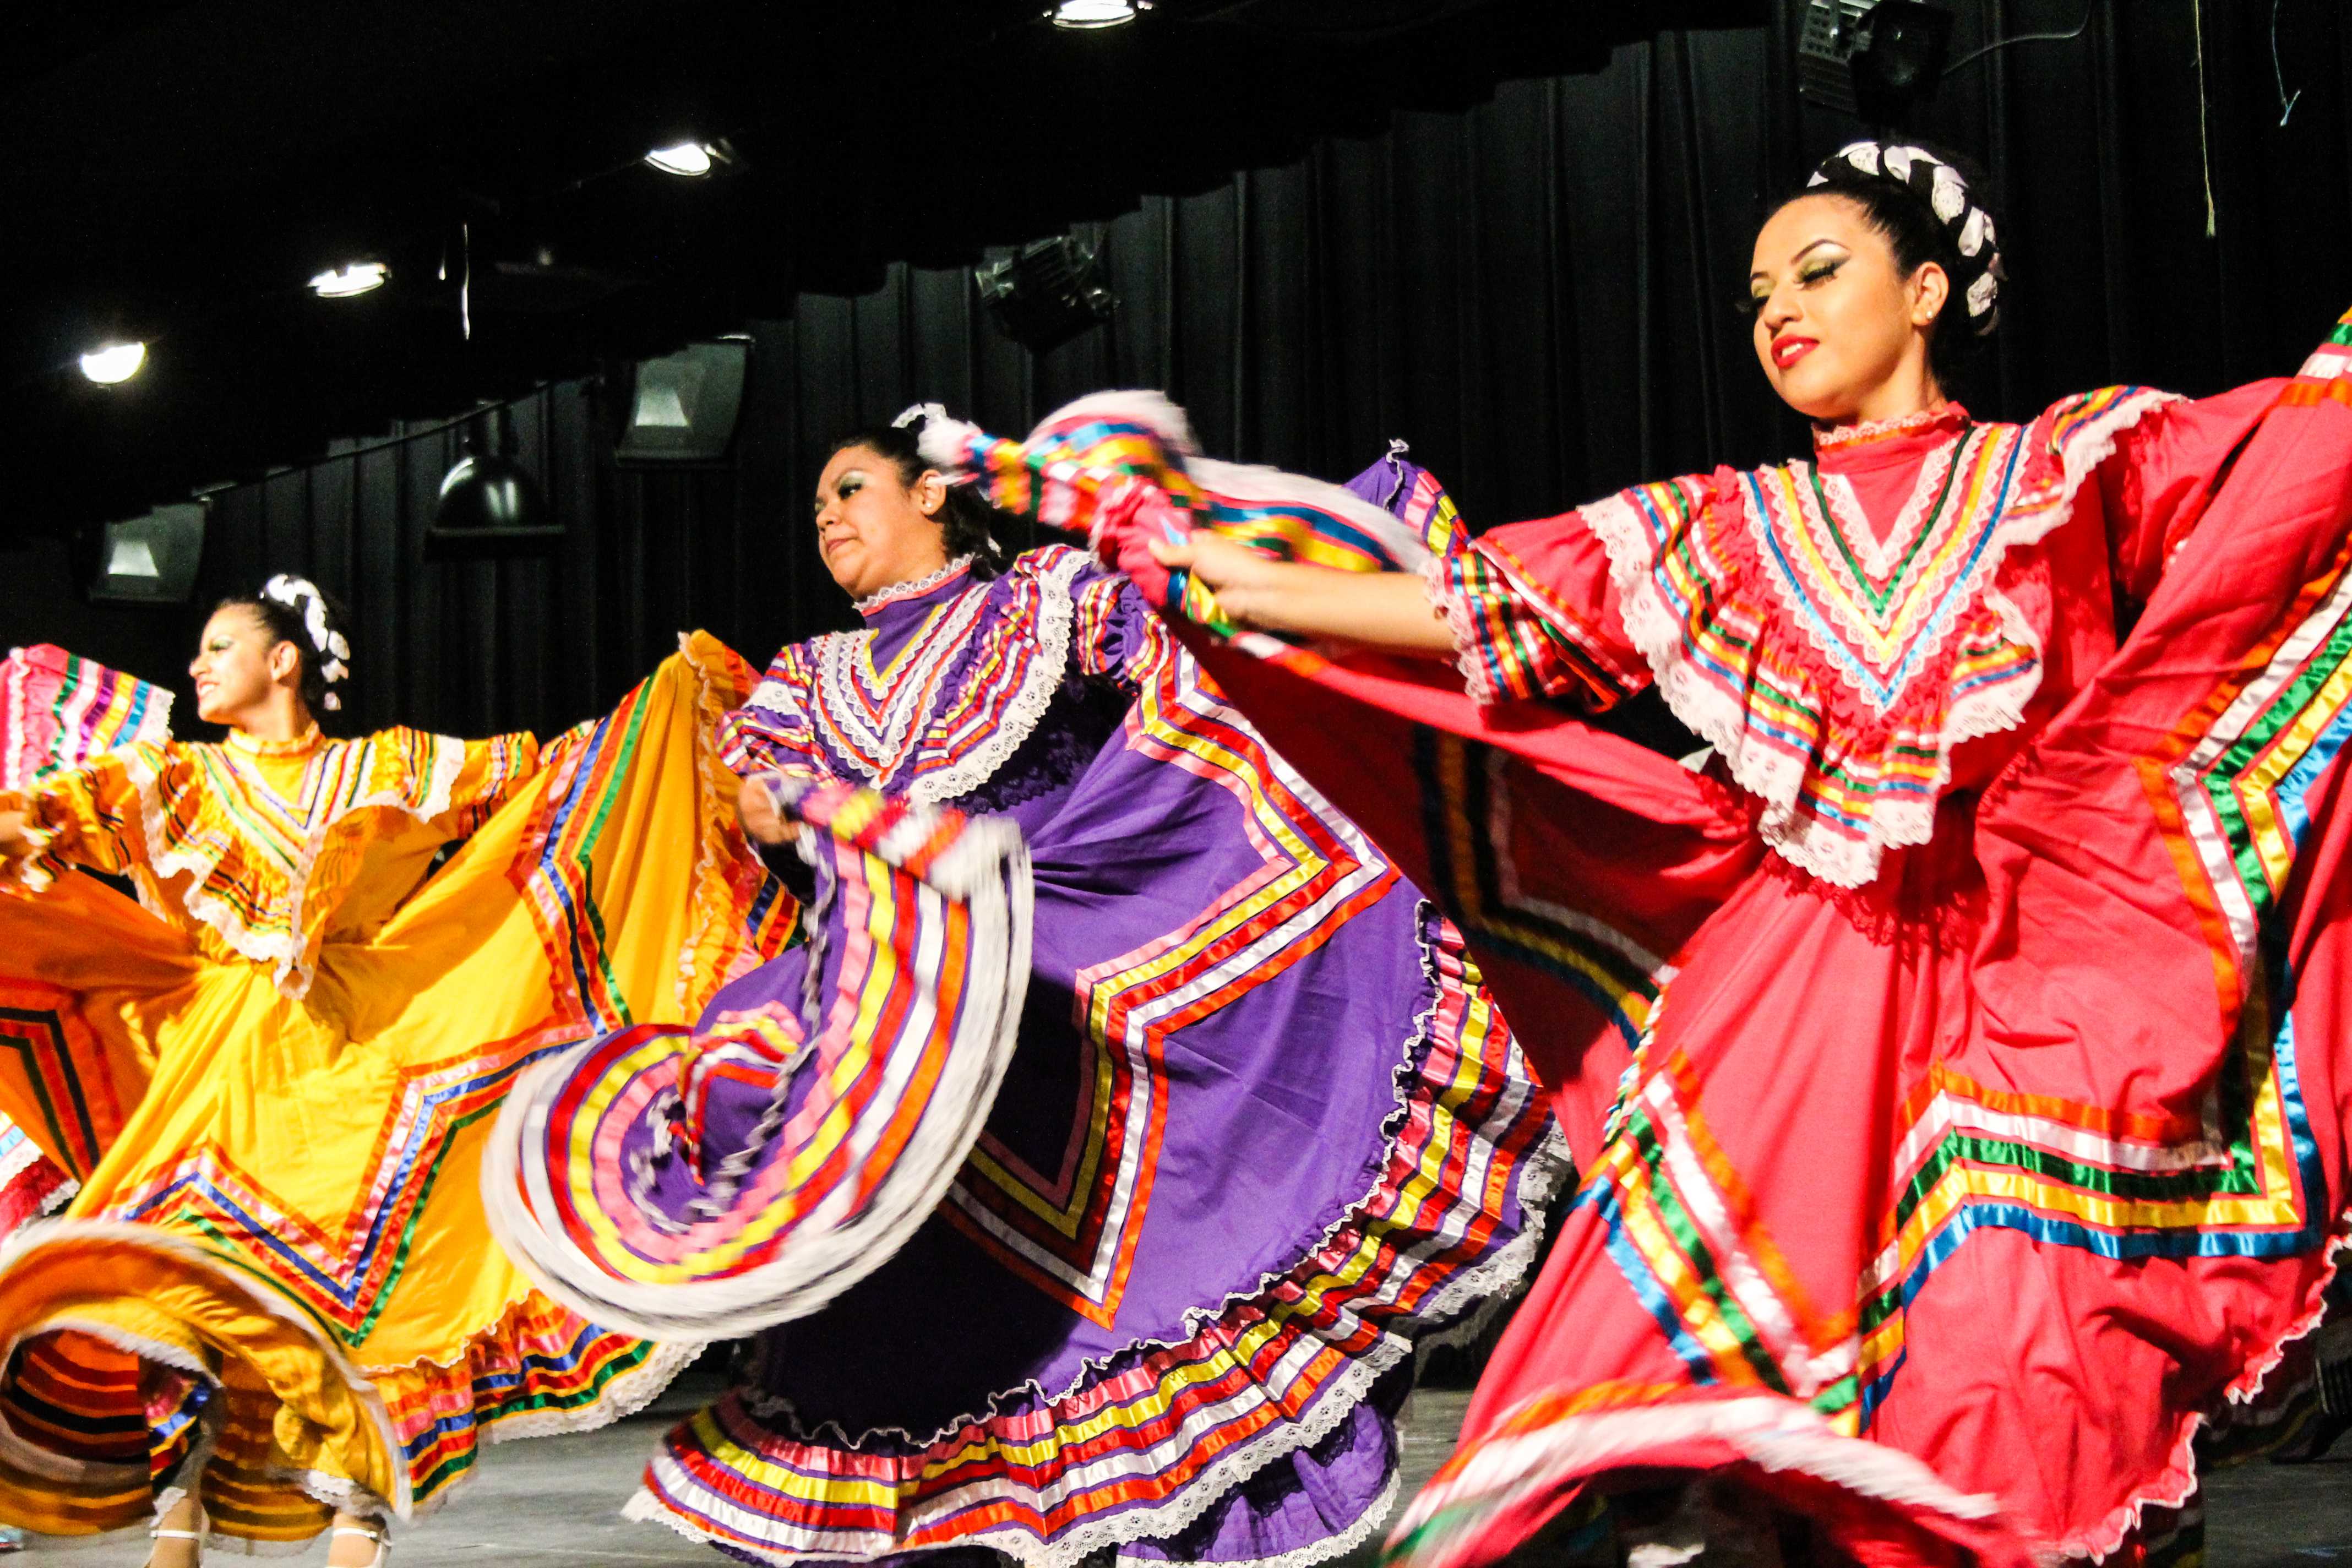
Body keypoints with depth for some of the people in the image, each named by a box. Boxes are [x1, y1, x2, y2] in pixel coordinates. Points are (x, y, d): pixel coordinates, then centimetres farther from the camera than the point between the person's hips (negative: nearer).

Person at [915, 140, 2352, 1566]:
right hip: (1785, 1003, 2)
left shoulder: (2072, 472, 10)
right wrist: (1179, 551, 10)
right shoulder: (1726, 533, 16)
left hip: (2022, 1014, -2)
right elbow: (1469, 610, 12)